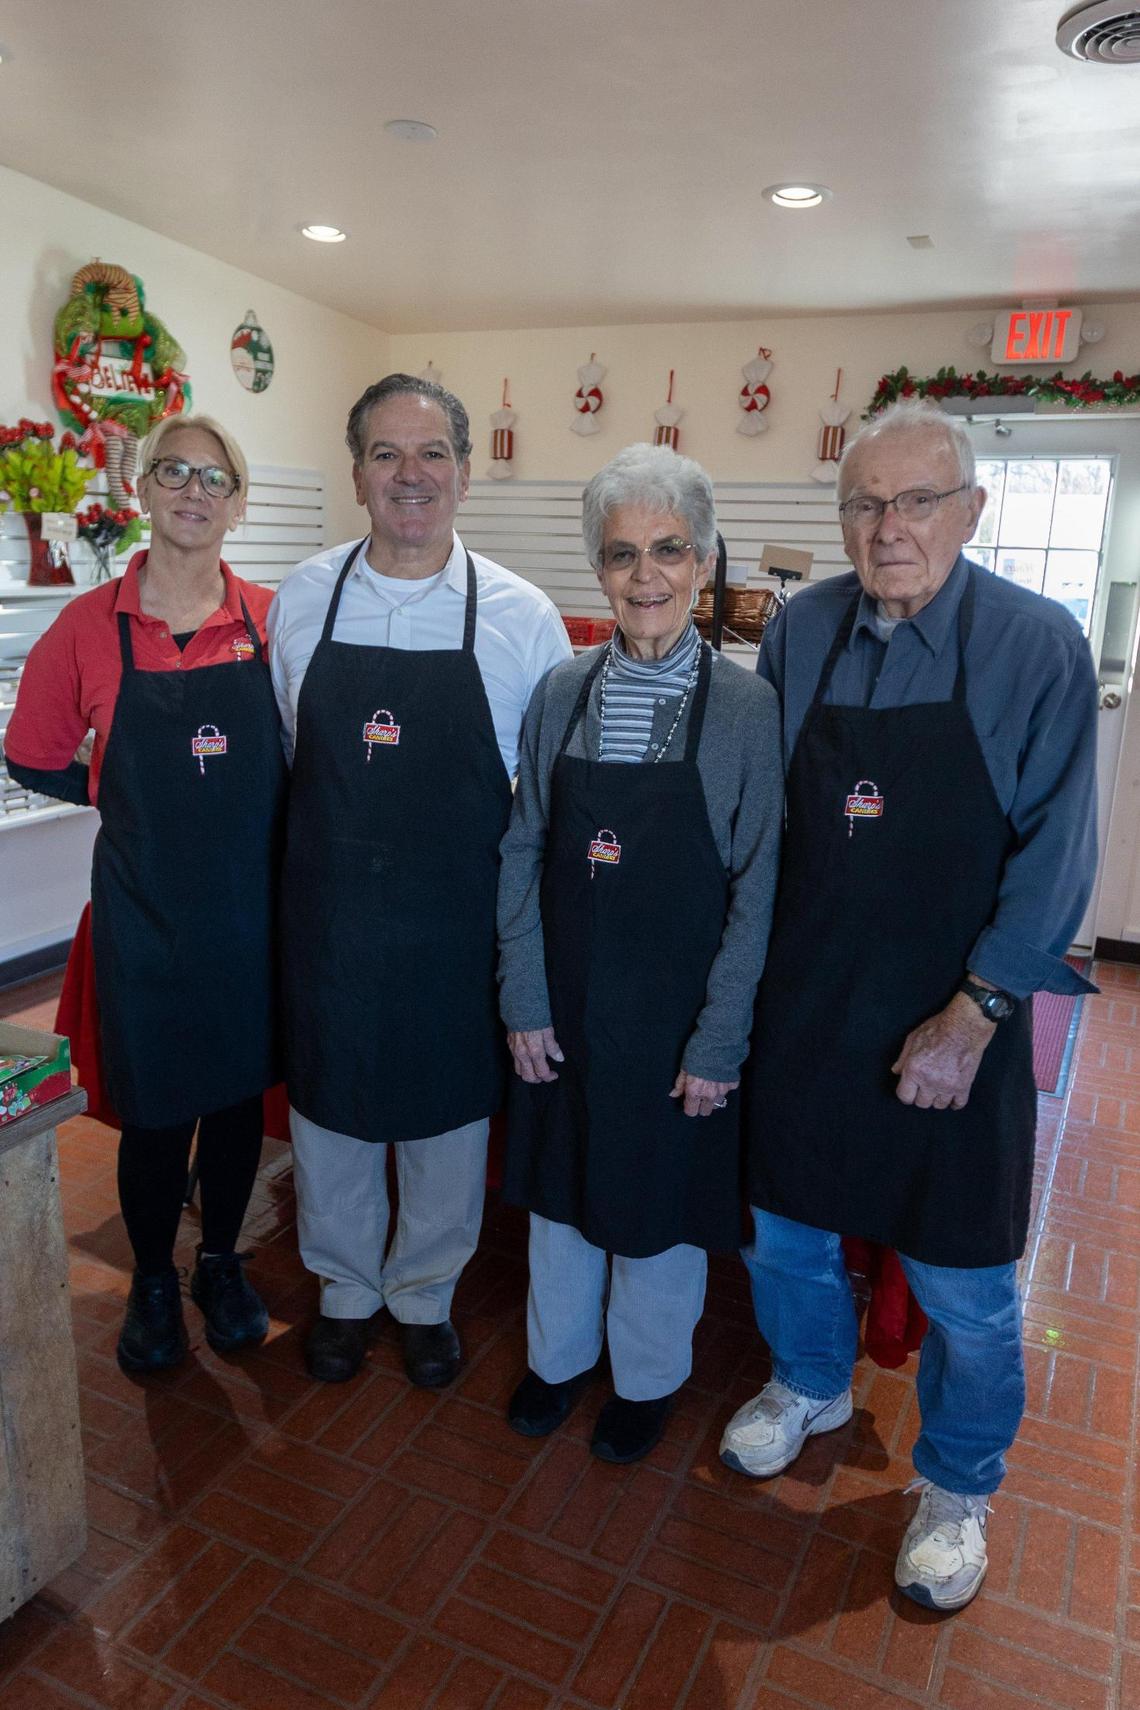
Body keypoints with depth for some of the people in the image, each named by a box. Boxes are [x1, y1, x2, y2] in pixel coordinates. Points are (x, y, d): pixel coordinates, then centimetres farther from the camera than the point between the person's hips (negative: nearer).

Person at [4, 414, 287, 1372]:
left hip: (252, 905, 2)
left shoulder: (270, 621, -2)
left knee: (240, 1095, 15)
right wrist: (129, 795, -3)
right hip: (146, 911, -1)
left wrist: (235, 806, -3)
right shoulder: (89, 627, -5)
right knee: (155, 1111, 9)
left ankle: (222, 1266, 38)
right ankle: (154, 1284, 35)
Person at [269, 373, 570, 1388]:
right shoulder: (302, 600, -1)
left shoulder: (522, 617, -7)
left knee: (447, 1115, 14)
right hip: (327, 913, 2)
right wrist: (330, 850, 7)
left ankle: (425, 1294, 42)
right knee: (328, 1106, 17)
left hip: (456, 923, -1)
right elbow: (280, 754, 10)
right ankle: (345, 1288, 43)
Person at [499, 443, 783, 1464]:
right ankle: (558, 1356, 45)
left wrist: (717, 1043, -11)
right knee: (561, 1186, 20)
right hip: (566, 1006, 3)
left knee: (659, 1199, 15)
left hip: (676, 1015, -2)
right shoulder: (562, 695, -3)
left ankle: (647, 1379, 42)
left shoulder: (747, 707, -12)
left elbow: (757, 888, -11)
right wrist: (526, 1002, -3)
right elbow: (523, 856, 0)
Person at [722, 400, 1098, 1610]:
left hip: (951, 1021, -3)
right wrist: (744, 973, 1)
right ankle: (810, 1386, 51)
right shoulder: (799, 632, -2)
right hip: (798, 1000, 4)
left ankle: (958, 1486, 41)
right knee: (781, 1224, 20)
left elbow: (1054, 854, -12)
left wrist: (973, 1018, -16)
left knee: (962, 1284, 12)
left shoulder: (1037, 646, -11)